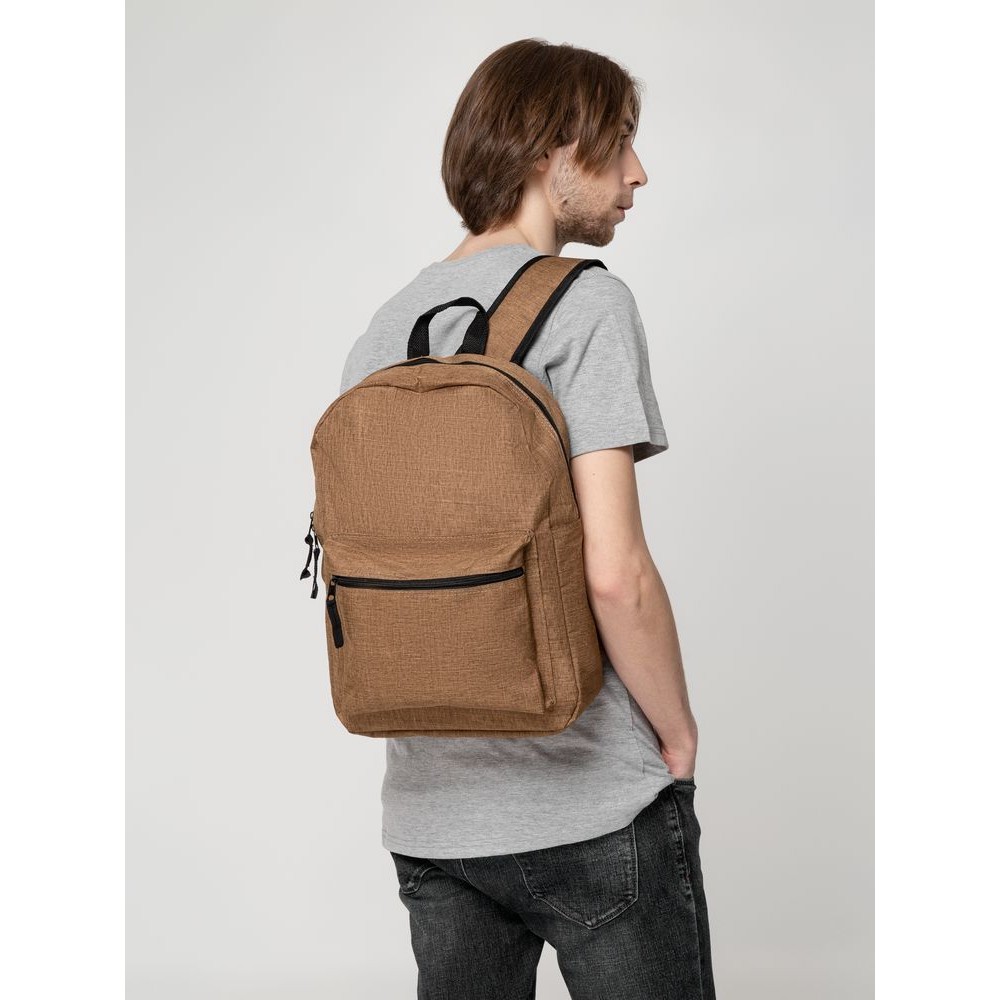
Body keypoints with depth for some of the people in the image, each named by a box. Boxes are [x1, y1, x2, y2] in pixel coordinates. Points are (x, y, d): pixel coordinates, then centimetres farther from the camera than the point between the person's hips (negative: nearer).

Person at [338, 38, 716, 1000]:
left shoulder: (385, 326, 8)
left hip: (429, 811, 7)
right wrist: (678, 733, -6)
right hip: (594, 808, -6)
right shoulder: (584, 304, -12)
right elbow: (614, 571, -20)